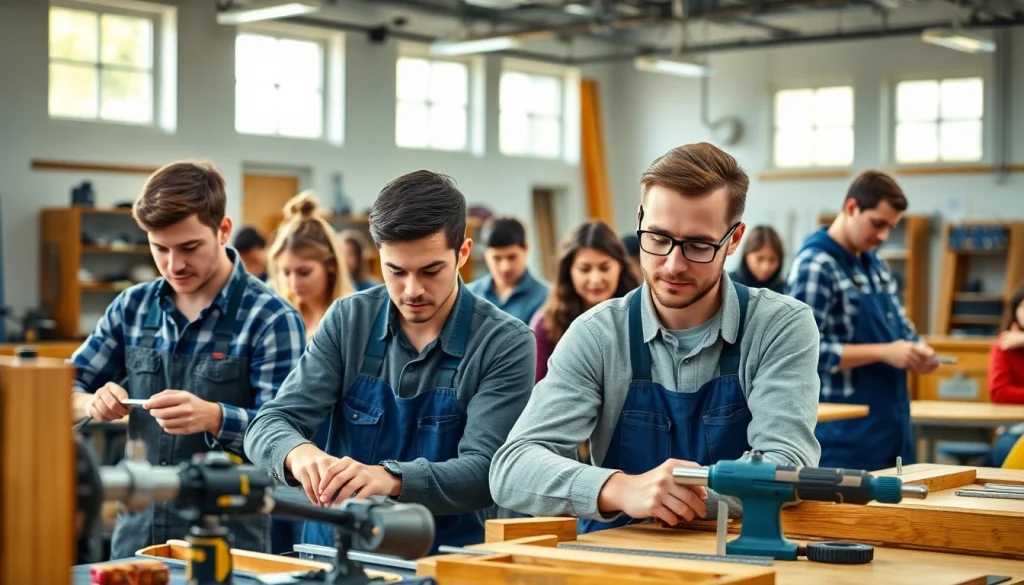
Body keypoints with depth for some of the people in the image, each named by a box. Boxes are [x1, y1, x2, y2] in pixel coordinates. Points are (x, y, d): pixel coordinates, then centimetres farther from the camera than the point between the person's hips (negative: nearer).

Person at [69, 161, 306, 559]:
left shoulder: (271, 318, -9)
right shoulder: (132, 306, 6)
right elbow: (65, 389, 12)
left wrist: (213, 417, -32)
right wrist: (93, 403, -11)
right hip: (137, 531, 4)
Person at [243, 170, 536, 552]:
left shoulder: (506, 344, -5)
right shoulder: (347, 321, 2)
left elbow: (483, 473, -12)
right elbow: (268, 424, -2)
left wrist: (392, 479, -30)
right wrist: (298, 453, -24)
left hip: (443, 559, -3)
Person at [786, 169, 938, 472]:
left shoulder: (875, 263, 14)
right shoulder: (814, 266, -13)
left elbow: (898, 324, 23)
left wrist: (916, 348, -1)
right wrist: (884, 352, -23)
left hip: (891, 421, 9)